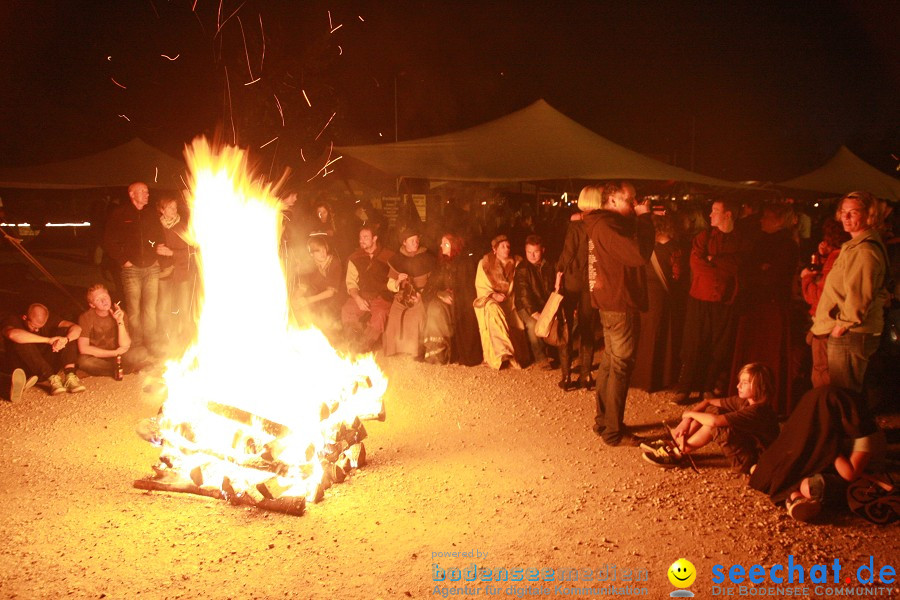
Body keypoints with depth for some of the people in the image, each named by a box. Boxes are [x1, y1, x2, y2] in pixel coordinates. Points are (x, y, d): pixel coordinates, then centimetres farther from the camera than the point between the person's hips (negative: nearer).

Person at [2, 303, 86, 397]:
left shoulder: (50, 320, 2)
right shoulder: (14, 321, -9)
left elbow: (77, 328, -11)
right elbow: (13, 334, -35)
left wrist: (65, 339, -34)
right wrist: (48, 340, -37)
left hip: (47, 367, 3)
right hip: (26, 371, -3)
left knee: (64, 331, -13)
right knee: (20, 342, -29)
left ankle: (70, 376, -31)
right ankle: (52, 378, -34)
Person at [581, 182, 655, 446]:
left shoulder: (604, 224, 14)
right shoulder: (606, 225, -19)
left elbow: (633, 250, 13)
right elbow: (640, 254, -28)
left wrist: (642, 220, 3)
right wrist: (644, 219, -17)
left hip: (610, 302, 11)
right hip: (619, 303, -11)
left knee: (609, 362, 17)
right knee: (621, 366, -3)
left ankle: (603, 420, 28)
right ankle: (613, 432, 4)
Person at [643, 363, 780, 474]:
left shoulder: (757, 410, -29)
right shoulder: (743, 401, -1)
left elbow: (714, 421, -36)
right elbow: (708, 402, 3)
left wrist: (690, 414, -17)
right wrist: (686, 421, -11)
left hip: (753, 462, -9)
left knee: (716, 426, -29)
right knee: (710, 409, -1)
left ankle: (678, 453, -13)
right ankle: (674, 442, -3)